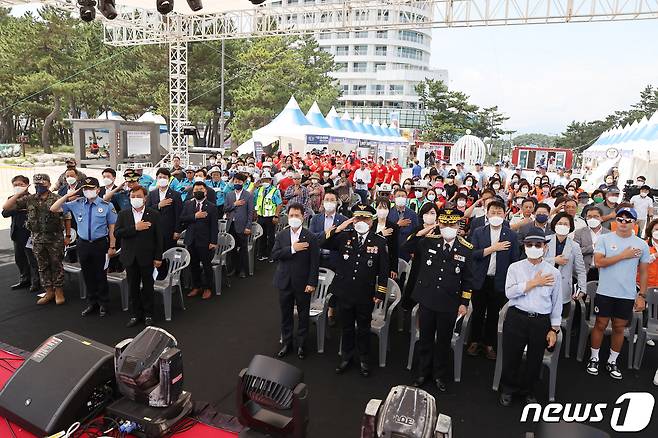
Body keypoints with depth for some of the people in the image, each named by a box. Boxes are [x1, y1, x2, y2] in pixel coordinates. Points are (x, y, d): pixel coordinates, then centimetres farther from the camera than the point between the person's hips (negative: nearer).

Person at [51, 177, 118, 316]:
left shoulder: (106, 205, -7)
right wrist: (67, 196, -7)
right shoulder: (76, 204, 2)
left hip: (100, 244, -3)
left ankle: (103, 304, 22)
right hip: (83, 244, 3)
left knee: (101, 275, 5)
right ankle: (92, 303, 30)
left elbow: (112, 227, -4)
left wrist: (112, 247, -5)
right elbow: (53, 209, 4)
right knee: (87, 275, 13)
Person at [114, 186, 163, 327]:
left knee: (147, 286, 9)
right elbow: (117, 233, -8)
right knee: (133, 287, 11)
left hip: (147, 257, -2)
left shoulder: (154, 214, -3)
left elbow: (158, 238, -4)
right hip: (130, 257, 2)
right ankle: (135, 314, 24)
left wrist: (158, 257, -7)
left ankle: (148, 314, 23)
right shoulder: (123, 214, 4)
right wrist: (135, 228, -20)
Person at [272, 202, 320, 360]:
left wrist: (312, 283, -12)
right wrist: (292, 249, -21)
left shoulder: (310, 237, -8)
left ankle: (301, 345, 27)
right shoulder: (281, 235, 2)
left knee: (303, 315, 10)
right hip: (285, 282, 3)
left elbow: (315, 263, -8)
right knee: (286, 314, 15)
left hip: (303, 283, -3)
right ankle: (287, 343, 32)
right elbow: (274, 255, -10)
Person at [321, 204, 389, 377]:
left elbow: (383, 270, -3)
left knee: (364, 328, 16)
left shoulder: (379, 241, -7)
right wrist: (339, 228, -23)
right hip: (344, 292, 1)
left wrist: (380, 294, -4)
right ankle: (346, 356, 38)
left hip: (366, 295, -1)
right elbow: (323, 244, -13)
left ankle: (363, 359, 36)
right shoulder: (344, 236, -3)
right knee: (346, 327, 18)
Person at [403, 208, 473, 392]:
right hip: (426, 299, 1)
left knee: (444, 341, 15)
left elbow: (467, 279, 1)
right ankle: (423, 371, 35)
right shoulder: (428, 241, -4)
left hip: (449, 303, -1)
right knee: (425, 338, 15)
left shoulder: (466, 249, -6)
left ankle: (440, 375, 34)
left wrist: (464, 303, 0)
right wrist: (420, 233, -14)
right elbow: (407, 248, 2)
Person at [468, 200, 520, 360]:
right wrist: (493, 248, -15)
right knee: (478, 312, 12)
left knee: (493, 315, 11)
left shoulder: (511, 235, 0)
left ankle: (489, 345, 27)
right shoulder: (478, 232, 1)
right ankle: (475, 341, 28)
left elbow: (514, 260, 0)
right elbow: (473, 254, -9)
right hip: (480, 280, 0)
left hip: (499, 281, 0)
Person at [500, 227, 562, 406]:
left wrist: (554, 329, 3)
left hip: (541, 321, 1)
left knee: (535, 360, 13)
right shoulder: (515, 268, 1)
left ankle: (528, 392, 37)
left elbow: (557, 303, 6)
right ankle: (508, 389, 29)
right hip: (516, 318, -1)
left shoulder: (553, 272, 3)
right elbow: (509, 292, -12)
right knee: (511, 357, 6)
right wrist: (534, 283, -12)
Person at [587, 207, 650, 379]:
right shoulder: (604, 239, -3)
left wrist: (642, 295, 3)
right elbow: (598, 262, -14)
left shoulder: (641, 245, 3)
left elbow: (643, 272, 7)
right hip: (605, 292, -2)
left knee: (619, 328, 11)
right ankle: (594, 358, 23)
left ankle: (612, 362, 26)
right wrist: (623, 255, -15)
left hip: (627, 295, 2)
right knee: (600, 325, 8)